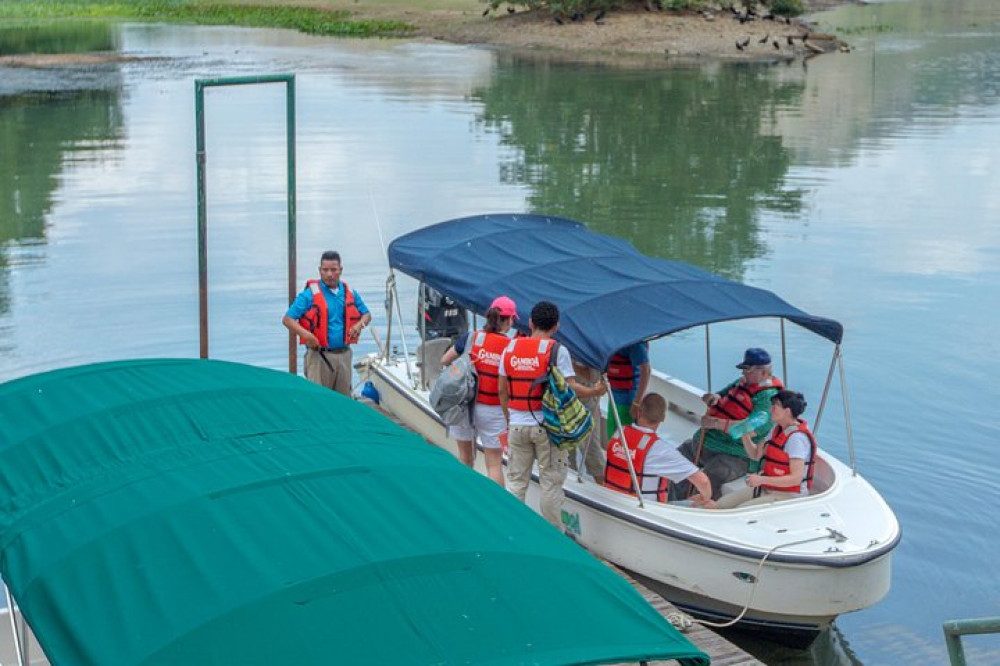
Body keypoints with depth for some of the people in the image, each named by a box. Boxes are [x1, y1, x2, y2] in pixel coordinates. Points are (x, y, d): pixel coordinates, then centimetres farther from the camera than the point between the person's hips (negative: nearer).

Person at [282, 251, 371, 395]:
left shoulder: (350, 293, 10)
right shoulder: (310, 294, -5)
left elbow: (366, 314, 23)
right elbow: (287, 319, -8)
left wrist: (360, 324, -2)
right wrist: (306, 335, -24)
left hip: (344, 355, 5)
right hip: (319, 355, -4)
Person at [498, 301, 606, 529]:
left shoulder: (510, 348, 4)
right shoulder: (557, 350, -9)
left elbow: (503, 391, 9)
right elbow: (570, 388, -13)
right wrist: (595, 391, 5)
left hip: (517, 425, 4)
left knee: (516, 482, 13)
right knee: (551, 484, 6)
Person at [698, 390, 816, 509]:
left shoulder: (797, 437, -20)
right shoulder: (778, 430, 10)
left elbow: (796, 478, -25)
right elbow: (756, 454, 19)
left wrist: (762, 479, -31)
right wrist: (745, 435, 1)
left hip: (787, 495, -9)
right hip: (766, 488, 9)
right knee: (722, 503, -13)